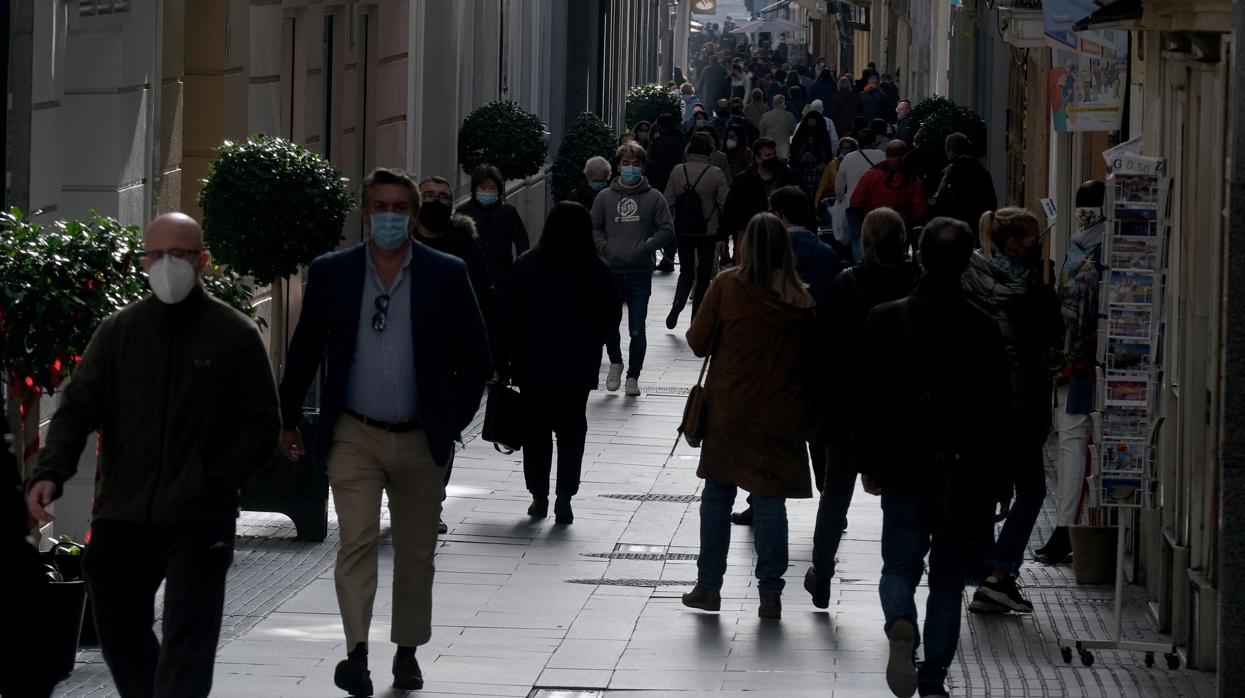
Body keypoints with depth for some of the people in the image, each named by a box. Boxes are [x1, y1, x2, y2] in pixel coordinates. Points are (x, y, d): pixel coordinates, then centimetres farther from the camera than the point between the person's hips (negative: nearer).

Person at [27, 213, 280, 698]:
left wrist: (214, 482, -12)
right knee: (119, 634, 11)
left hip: (201, 523, -3)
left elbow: (263, 426, 1)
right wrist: (50, 473, -16)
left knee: (186, 645, -8)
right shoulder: (118, 332, 7)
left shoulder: (235, 335, 0)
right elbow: (78, 409, 1)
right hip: (121, 517, 3)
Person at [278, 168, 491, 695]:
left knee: (416, 553, 11)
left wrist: (453, 421, 0)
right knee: (357, 542, -14)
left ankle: (407, 653, 25)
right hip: (354, 436, -1)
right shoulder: (331, 273, 0)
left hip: (421, 439, 1)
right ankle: (356, 653, -18)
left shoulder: (446, 276, -2)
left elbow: (475, 358, 4)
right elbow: (304, 352, 7)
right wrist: (288, 421, 8)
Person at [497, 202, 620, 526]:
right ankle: (564, 498, 1)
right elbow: (612, 317, 0)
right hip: (578, 367, 0)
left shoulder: (527, 266, -8)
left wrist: (502, 362, 1)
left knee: (536, 428, 12)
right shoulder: (596, 271, -8)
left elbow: (509, 317, -6)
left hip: (533, 365, 0)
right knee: (571, 430, 8)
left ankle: (539, 496, 13)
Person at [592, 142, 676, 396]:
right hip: (611, 271, 1)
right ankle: (615, 362, 29)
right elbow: (594, 228, 11)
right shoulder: (605, 197, 7)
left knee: (637, 329, 0)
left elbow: (667, 230, 2)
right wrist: (606, 248, -6)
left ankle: (633, 376, 12)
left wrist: (645, 247, -11)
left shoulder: (654, 198, 3)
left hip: (640, 273, -1)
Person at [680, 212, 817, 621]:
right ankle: (770, 594, 5)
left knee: (717, 495, 12)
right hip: (780, 414, 1)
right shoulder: (801, 297, -4)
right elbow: (810, 356, 3)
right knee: (771, 502, 6)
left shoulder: (728, 286, -10)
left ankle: (709, 585, 14)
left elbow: (698, 342, -5)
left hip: (728, 409, -1)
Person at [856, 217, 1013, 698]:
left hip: (902, 468, 0)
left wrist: (868, 464, 11)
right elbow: (998, 414, -3)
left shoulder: (885, 320, -5)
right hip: (965, 475, 0)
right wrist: (999, 485, 5)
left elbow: (866, 400, 0)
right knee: (948, 579, 10)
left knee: (900, 567, 8)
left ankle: (901, 623, -24)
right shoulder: (983, 330, -7)